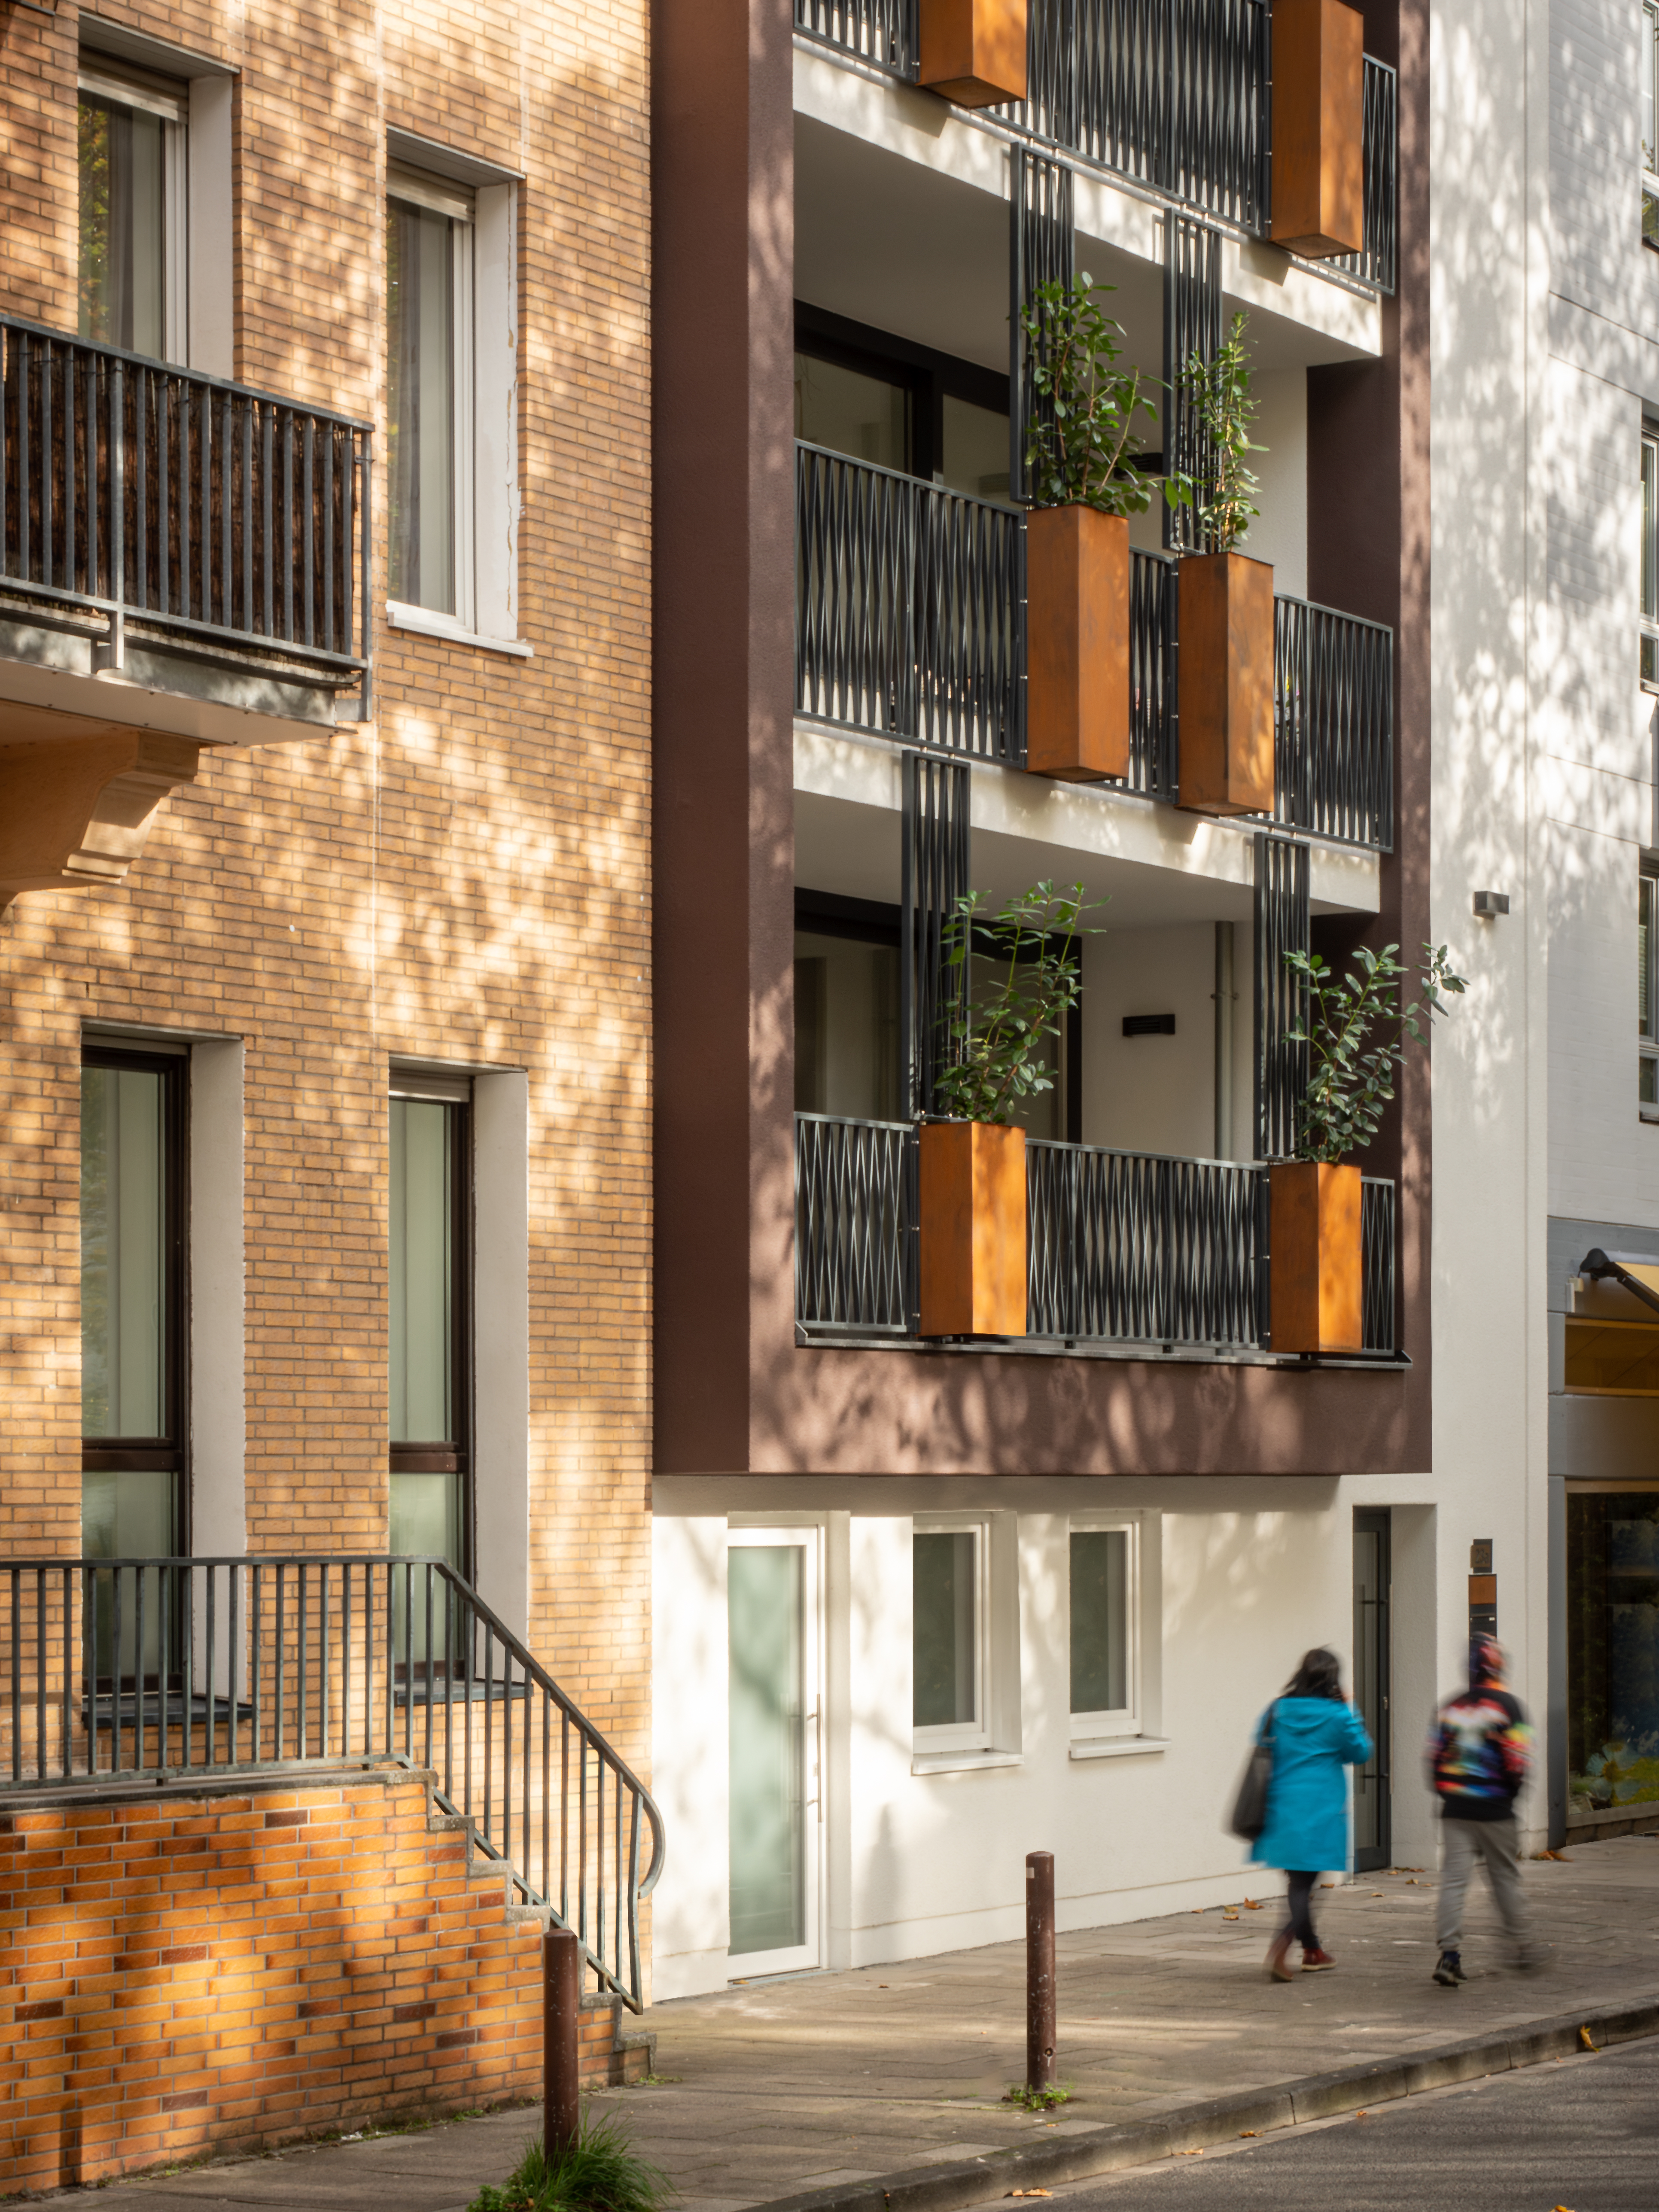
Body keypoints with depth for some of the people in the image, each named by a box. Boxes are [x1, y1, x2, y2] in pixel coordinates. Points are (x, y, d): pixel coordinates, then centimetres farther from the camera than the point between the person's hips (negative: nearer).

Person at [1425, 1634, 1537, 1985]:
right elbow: (1517, 1760, -11)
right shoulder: (1506, 1706, -7)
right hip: (1495, 1810, -3)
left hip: (1455, 1809, 3)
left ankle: (1449, 1953, -11)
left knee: (1453, 1878, -1)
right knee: (1505, 1878, 10)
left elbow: (1435, 1756, 9)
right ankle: (1523, 1947, 20)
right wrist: (1511, 1793, 7)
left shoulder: (1450, 1707, 7)